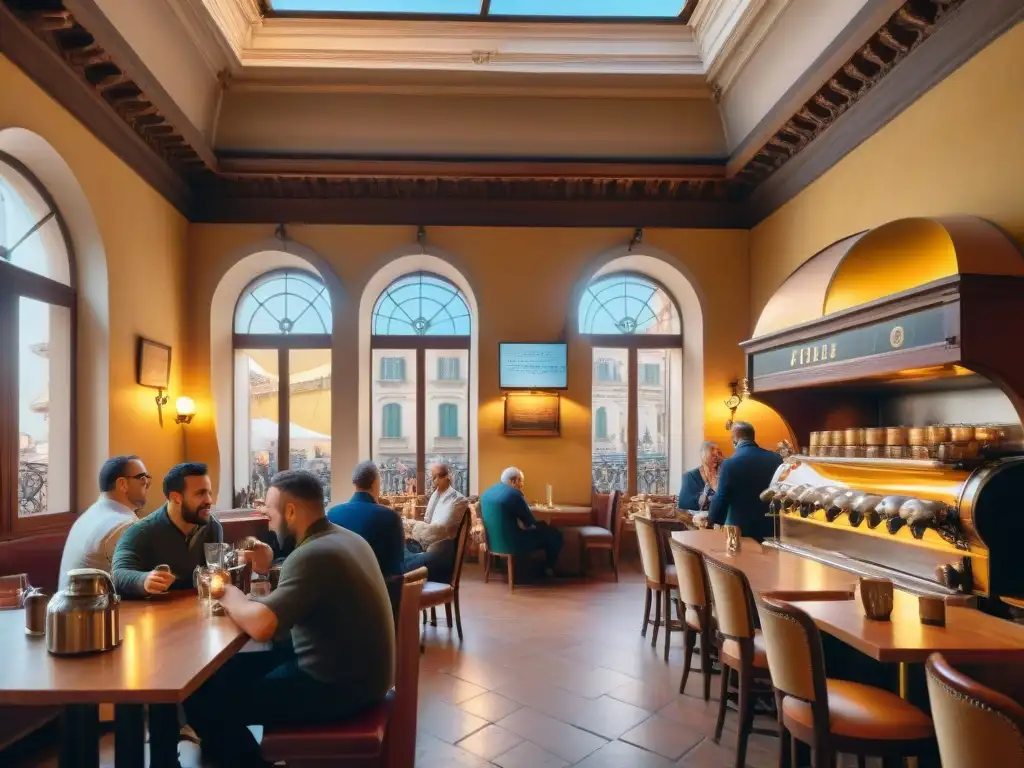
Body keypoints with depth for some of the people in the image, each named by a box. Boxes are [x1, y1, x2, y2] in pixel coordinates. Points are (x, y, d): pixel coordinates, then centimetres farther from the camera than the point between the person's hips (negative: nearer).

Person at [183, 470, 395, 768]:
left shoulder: (313, 554, -24)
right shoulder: (347, 538, 6)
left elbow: (260, 627, -30)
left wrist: (231, 597, -11)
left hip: (339, 686, -9)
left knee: (204, 699, -1)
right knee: (231, 668, 18)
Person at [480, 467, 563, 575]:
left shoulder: (487, 492, 6)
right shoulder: (514, 494, -20)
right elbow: (531, 522, -13)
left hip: (493, 540, 9)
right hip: (511, 544, -9)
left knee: (541, 527, 28)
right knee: (555, 534, 7)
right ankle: (549, 568, 26)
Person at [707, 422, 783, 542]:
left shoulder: (729, 464, -15)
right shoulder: (776, 459, -1)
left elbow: (721, 498, -11)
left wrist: (712, 521, 6)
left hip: (740, 529, -4)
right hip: (770, 527, 4)